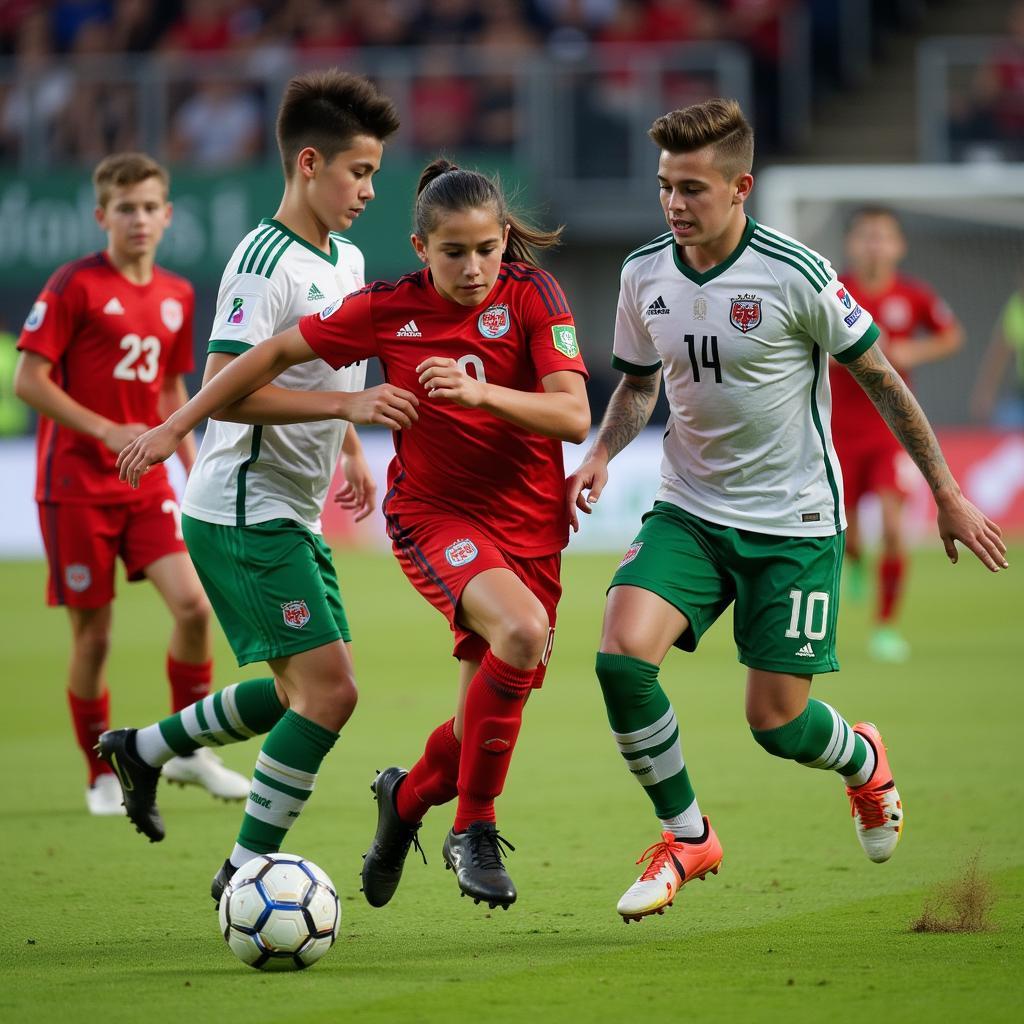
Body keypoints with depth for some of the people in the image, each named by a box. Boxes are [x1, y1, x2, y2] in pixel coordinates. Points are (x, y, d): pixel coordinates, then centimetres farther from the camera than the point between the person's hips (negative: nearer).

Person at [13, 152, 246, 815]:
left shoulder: (177, 296, 9)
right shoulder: (75, 286, -8)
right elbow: (29, 381, -12)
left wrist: (195, 469, 13)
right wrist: (107, 431, -19)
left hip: (146, 485, 5)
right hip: (76, 485, -4)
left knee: (194, 603, -12)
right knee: (94, 634, 0)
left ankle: (188, 749, 6)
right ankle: (102, 777, 16)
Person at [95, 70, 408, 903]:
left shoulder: (346, 261, 12)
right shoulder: (266, 262, -17)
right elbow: (223, 390, -26)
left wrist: (351, 448, 25)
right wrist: (345, 404, -30)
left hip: (294, 517, 10)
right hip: (246, 513, -10)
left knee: (308, 692, 16)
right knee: (328, 688, -15)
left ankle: (145, 748, 31)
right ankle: (247, 871, -6)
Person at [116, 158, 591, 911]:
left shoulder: (532, 296, -8)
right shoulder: (389, 310, -7)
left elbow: (574, 416, -17)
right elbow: (280, 352, 5)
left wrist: (481, 391, -33)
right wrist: (177, 426, 5)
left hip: (530, 524, 2)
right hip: (434, 511, -2)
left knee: (490, 722, 3)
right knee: (521, 629, -32)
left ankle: (408, 796, 38)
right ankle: (475, 829, -18)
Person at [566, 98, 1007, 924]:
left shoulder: (796, 276, -16)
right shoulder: (644, 276, -2)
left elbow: (879, 379, -4)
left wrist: (947, 494, 1)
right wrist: (602, 454, -4)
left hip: (793, 523, -4)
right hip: (688, 512, 4)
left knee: (776, 720, -3)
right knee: (622, 654, -21)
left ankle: (863, 761, 36)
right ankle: (687, 836, 0)